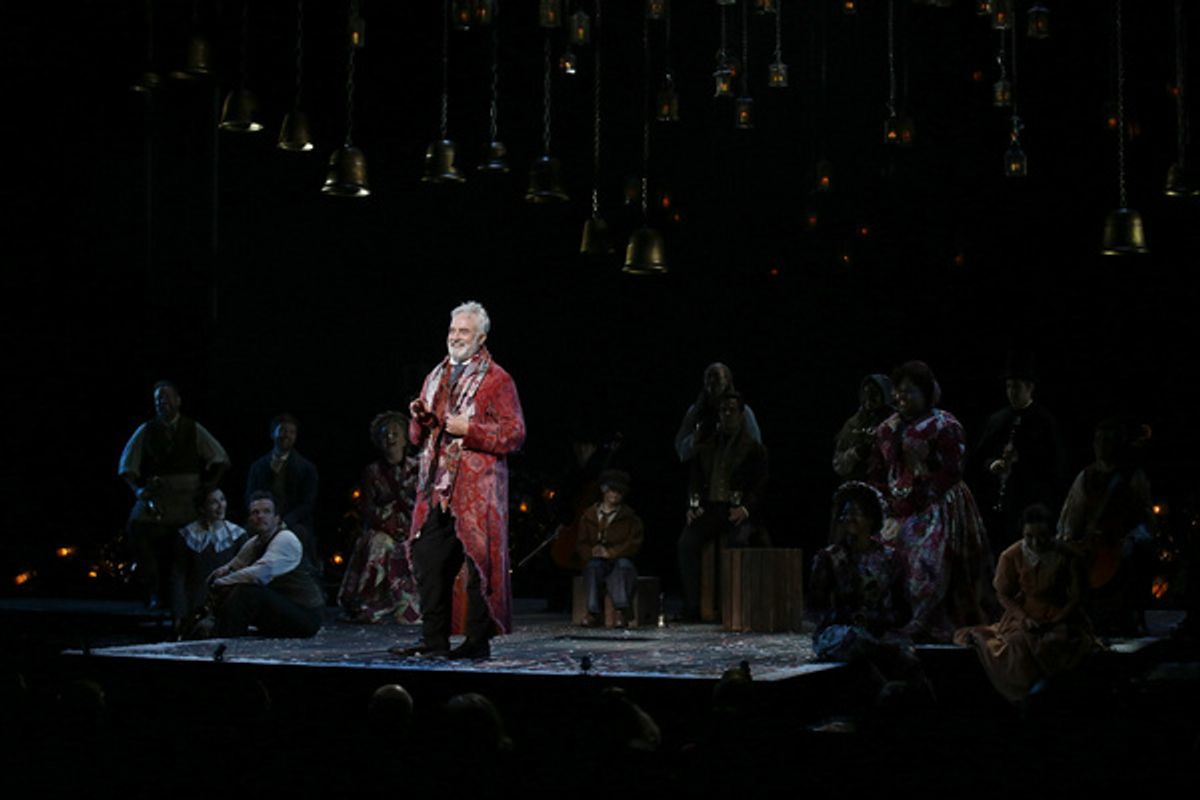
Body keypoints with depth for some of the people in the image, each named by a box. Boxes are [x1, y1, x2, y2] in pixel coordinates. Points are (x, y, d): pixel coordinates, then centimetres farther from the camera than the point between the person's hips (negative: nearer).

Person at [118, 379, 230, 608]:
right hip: (156, 494, 0)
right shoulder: (146, 431, 8)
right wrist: (137, 489, -6)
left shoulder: (193, 429, 8)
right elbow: (127, 463, 9)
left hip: (187, 497, 1)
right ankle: (152, 588, -18)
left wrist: (209, 485, 1)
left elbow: (220, 459, 12)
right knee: (137, 527, -26)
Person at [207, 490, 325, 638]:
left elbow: (261, 574, -30)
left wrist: (220, 583, -19)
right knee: (226, 594, 2)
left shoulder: (286, 540, -17)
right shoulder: (254, 543, 9)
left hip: (305, 617, -9)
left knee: (246, 591, -26)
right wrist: (226, 569, -6)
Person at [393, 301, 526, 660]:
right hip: (437, 486, 6)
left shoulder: (497, 380, -1)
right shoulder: (437, 377, 19)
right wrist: (420, 418, 1)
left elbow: (514, 434, -8)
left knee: (479, 561, -4)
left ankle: (479, 641, 2)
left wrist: (469, 429, -16)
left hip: (477, 487, -6)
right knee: (430, 561, 3)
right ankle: (434, 639, 10)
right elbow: (417, 437, 24)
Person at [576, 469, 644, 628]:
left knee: (624, 563, -36)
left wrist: (610, 553, -16)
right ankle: (595, 612, -39)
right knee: (594, 565, -34)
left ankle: (620, 611, -41)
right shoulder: (589, 515, 15)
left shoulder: (630, 517, 10)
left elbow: (634, 544, -3)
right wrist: (592, 552, -14)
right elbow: (582, 545, 10)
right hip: (596, 563, 1)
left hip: (620, 563, -1)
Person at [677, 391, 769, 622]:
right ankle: (692, 607, -24)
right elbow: (695, 480, 16)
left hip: (737, 513, -3)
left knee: (737, 542, -36)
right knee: (687, 542, -26)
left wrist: (745, 509, -17)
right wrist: (693, 505, -4)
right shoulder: (706, 447, 21)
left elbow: (760, 486, 1)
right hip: (709, 508, 3)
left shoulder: (754, 449, 10)